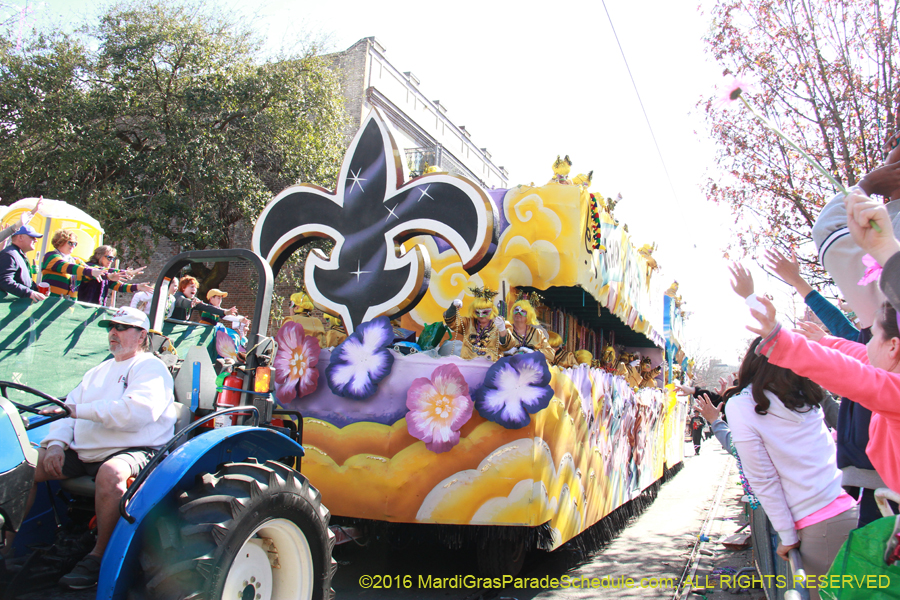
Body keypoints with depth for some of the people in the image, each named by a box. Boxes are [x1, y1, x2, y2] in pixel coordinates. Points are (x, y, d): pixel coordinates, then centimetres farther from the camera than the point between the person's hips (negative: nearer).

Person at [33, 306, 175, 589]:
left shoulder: (151, 367, -2)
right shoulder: (97, 372, 25)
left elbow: (136, 411, -20)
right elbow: (69, 408, 17)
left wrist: (81, 411, -18)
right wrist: (56, 443, -2)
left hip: (133, 451, -8)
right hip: (81, 453, 8)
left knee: (110, 473, -37)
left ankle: (99, 555, -18)